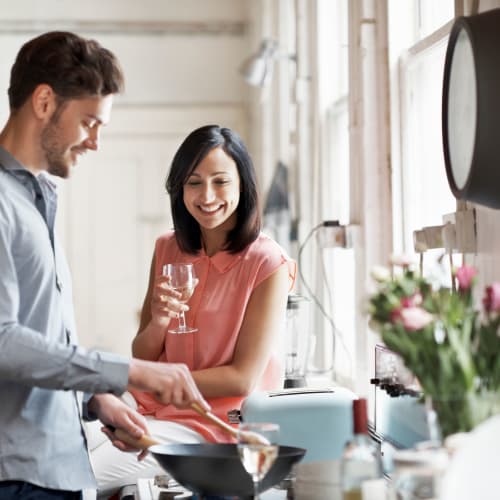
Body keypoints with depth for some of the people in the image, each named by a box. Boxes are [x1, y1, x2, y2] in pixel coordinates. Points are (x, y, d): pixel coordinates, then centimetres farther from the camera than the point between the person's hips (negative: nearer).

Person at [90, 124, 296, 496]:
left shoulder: (268, 263, -10)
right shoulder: (167, 249, 6)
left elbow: (242, 379, -13)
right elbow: (141, 357, 9)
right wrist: (157, 322, -14)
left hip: (215, 422, -5)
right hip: (149, 408, 6)